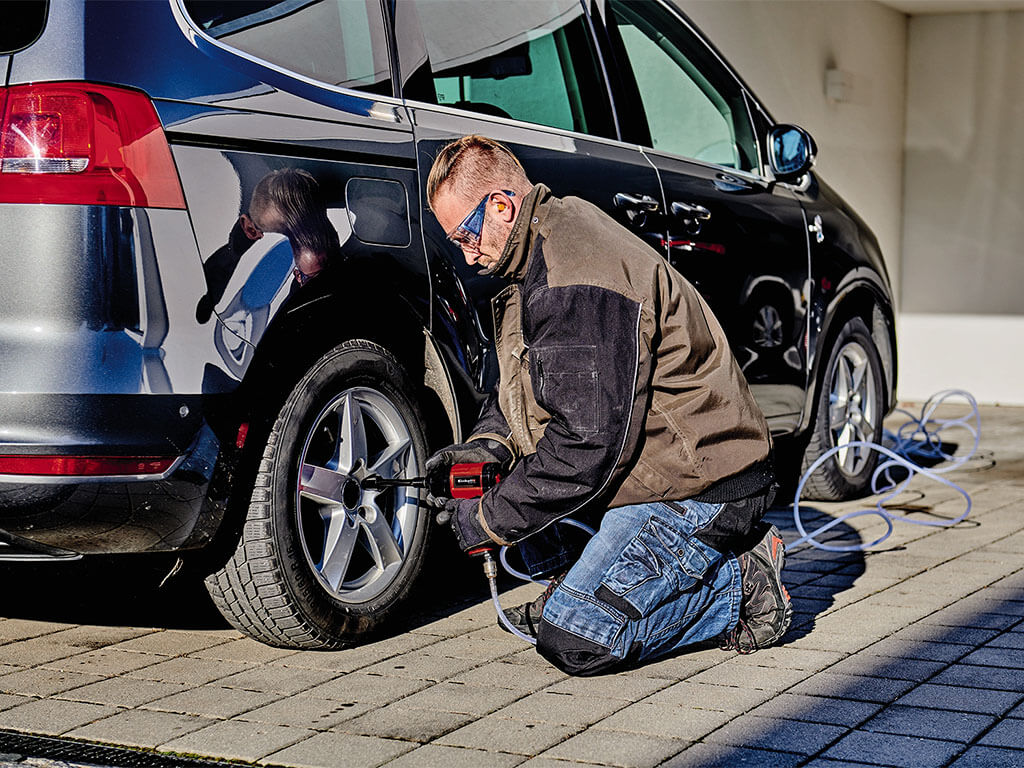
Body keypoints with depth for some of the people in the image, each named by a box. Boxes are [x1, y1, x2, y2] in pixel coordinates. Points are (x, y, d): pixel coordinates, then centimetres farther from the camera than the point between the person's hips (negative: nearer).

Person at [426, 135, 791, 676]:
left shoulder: (578, 284, -25)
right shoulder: (539, 256, 10)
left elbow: (587, 442, -27)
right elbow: (520, 389, 18)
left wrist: (489, 521, -16)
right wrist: (486, 446, -3)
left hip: (702, 489, -10)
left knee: (573, 642, -18)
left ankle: (741, 585, -2)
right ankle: (581, 584, 12)